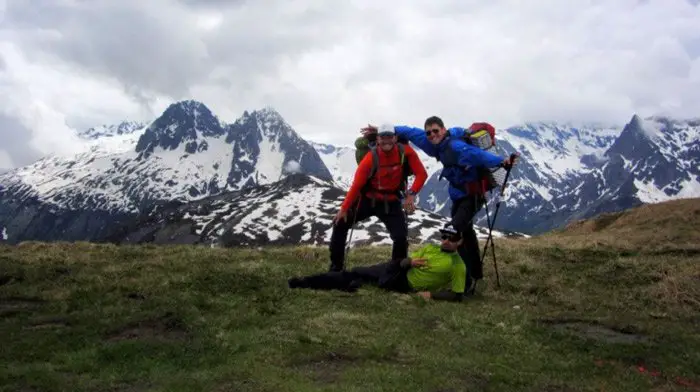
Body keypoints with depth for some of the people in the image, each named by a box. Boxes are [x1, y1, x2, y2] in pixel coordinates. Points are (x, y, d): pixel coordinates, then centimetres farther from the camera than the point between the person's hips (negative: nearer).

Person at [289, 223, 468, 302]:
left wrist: (432, 294, -20)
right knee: (355, 272, -8)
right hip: (397, 271, 4)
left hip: (405, 288, -4)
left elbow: (457, 295, -10)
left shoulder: (458, 266, -6)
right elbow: (403, 262, 10)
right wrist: (409, 261, -14)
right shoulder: (430, 248, 10)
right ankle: (305, 281, -6)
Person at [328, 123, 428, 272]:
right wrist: (344, 208, -16)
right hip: (367, 199, 0)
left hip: (391, 202, 0)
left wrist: (411, 194, -25)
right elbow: (356, 184, -18)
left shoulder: (405, 152, -17)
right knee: (340, 224, -1)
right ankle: (336, 266, 14)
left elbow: (421, 174, -11)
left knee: (401, 236, -14)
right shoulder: (371, 158, -21)